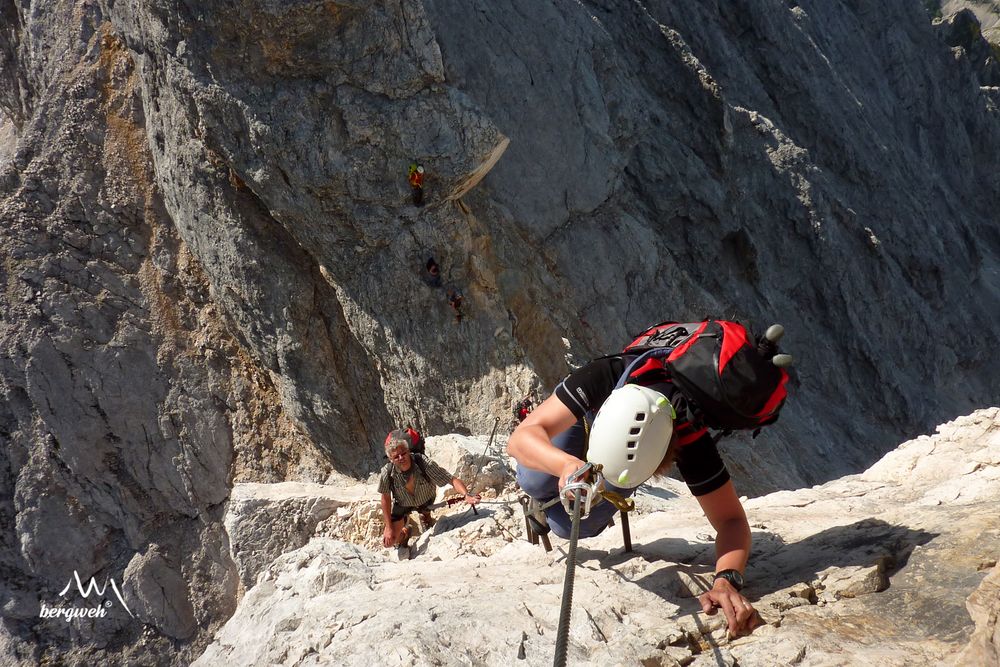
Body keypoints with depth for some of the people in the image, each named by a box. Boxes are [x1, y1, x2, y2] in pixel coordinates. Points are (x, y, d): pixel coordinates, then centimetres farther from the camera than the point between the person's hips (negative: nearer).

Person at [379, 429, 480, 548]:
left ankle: (425, 518, 64)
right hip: (402, 505, 0)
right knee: (389, 540, -9)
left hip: (425, 500, 0)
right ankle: (404, 533, 26)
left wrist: (467, 495, -58)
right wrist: (389, 528, -15)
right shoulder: (387, 473, -34)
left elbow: (452, 479, -39)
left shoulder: (423, 463, -39)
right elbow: (386, 498, -17)